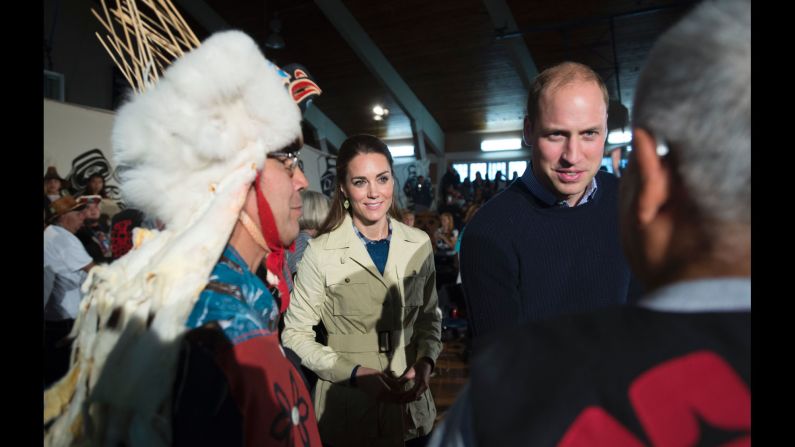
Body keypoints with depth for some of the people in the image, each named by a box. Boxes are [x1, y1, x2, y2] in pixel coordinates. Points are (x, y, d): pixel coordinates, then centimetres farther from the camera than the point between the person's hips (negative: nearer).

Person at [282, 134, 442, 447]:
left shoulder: (419, 244, -1)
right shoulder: (320, 253, -13)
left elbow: (430, 316, 8)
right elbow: (295, 334, -9)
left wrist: (425, 362, -7)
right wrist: (356, 373, -17)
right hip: (348, 413, -3)